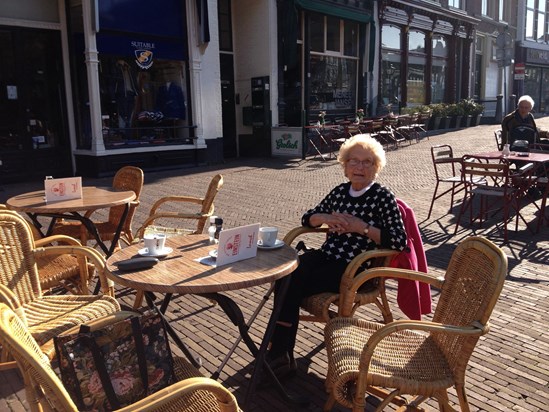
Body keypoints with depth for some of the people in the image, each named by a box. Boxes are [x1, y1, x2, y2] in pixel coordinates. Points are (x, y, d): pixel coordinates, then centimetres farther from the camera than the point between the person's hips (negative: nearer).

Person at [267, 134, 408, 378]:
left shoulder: (383, 197, -4)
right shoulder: (340, 191, 13)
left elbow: (400, 241, -12)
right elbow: (308, 218, 20)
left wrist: (362, 227, -17)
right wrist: (324, 218, -3)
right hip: (325, 257, 5)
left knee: (293, 287, -23)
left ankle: (280, 355, -6)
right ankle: (279, 354, -16)